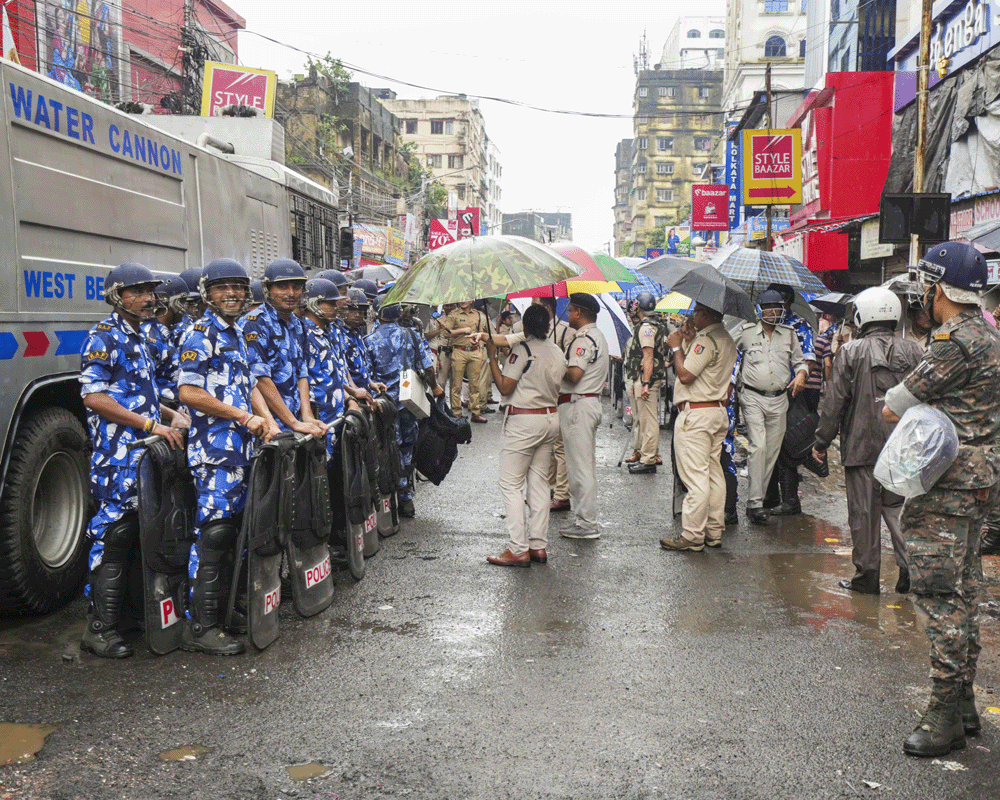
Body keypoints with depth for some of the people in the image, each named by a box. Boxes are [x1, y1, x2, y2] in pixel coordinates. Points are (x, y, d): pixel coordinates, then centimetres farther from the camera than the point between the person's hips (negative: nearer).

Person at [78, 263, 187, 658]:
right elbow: (93, 397, -16)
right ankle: (100, 629, -1)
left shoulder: (139, 337, 20)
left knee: (142, 534, 12)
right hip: (118, 454, -9)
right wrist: (152, 424, -18)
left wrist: (172, 416, 13)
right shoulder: (103, 337, -7)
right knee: (114, 534, -8)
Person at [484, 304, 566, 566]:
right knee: (539, 482, 13)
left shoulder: (522, 350, -13)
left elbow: (505, 387, -14)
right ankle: (539, 545, 15)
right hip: (551, 418, 8)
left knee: (511, 483, -1)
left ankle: (518, 549, -4)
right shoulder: (558, 352, 9)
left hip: (524, 421, -7)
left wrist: (492, 358, -6)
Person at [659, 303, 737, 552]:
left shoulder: (705, 339, -17)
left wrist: (677, 347, -7)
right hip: (719, 410, 10)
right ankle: (714, 531, 21)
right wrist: (687, 343, 15)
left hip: (695, 414, -10)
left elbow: (685, 374, -21)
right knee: (714, 473, 14)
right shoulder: (726, 339, 15)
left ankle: (692, 536, -3)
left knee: (695, 477, -7)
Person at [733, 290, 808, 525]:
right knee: (758, 446, -16)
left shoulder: (789, 334, 12)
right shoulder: (746, 332, 3)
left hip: (779, 399, 4)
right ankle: (754, 502, -14)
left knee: (772, 450, 4)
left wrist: (801, 374, -2)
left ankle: (756, 499, 14)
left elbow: (799, 360, 19)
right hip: (753, 397, -4)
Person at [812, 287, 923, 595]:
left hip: (862, 446, -4)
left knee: (864, 514, 5)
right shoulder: (913, 351, 4)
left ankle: (867, 577, 12)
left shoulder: (852, 351, -8)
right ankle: (911, 571, 12)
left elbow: (835, 401, -7)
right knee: (899, 510, 14)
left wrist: (822, 441, 2)